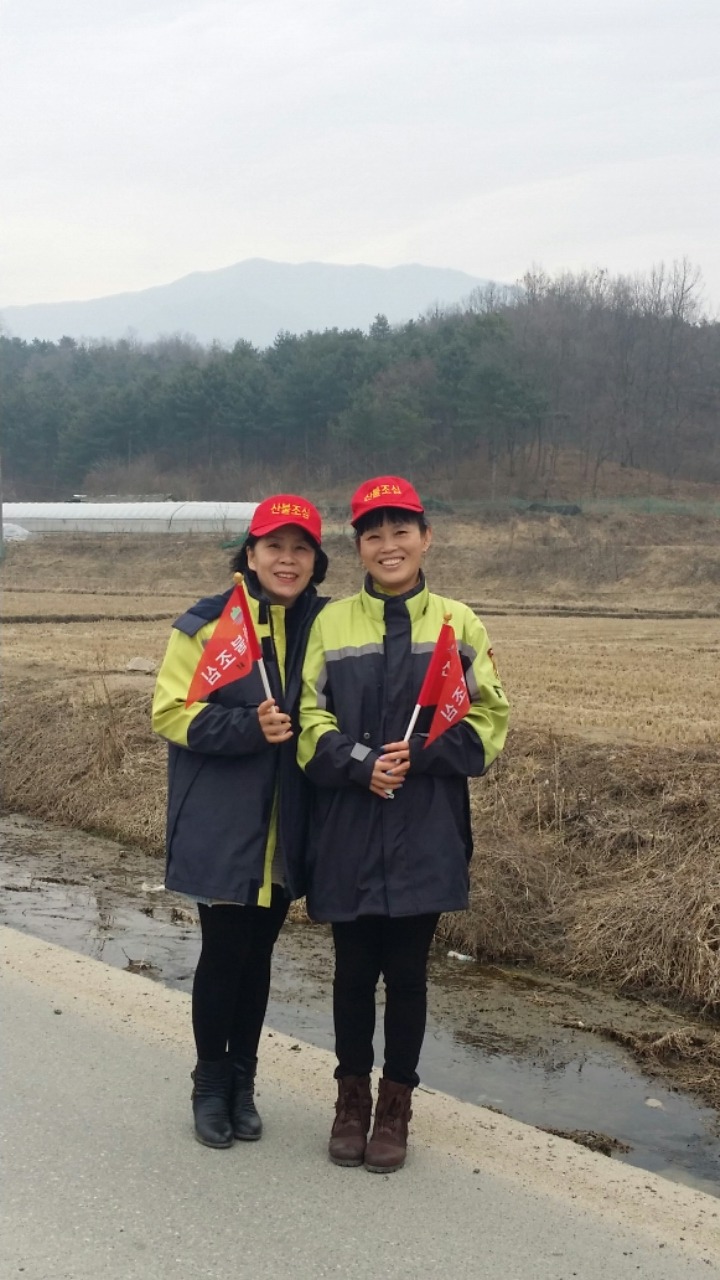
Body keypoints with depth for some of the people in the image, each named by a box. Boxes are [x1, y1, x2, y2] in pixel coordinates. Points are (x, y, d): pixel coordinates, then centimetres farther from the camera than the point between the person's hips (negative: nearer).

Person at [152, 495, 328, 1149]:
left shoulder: (322, 625, 3)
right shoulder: (207, 625, -8)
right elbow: (172, 713, -10)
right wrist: (248, 726, -23)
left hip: (285, 828, 3)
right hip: (220, 826, -3)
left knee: (258, 954, 13)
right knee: (224, 952, 3)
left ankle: (242, 1082, 29)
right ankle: (211, 1086, 22)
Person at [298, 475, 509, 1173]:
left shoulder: (458, 623, 3)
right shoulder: (330, 623, 4)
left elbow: (486, 719, 1)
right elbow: (311, 718, 0)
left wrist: (420, 754, -14)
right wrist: (360, 763, -17)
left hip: (426, 832, 0)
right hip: (348, 830, 1)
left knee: (407, 971, 8)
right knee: (354, 970, 10)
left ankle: (395, 1104, 24)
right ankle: (352, 1096, 28)